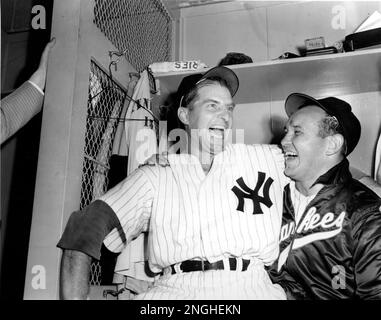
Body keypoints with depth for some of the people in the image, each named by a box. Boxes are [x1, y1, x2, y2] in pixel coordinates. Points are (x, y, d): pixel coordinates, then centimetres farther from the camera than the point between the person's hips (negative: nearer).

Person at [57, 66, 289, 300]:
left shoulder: (264, 159, 15)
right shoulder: (154, 177, 8)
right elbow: (85, 231, 2)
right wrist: (74, 297, -7)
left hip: (250, 287, 1)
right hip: (175, 289, 0)